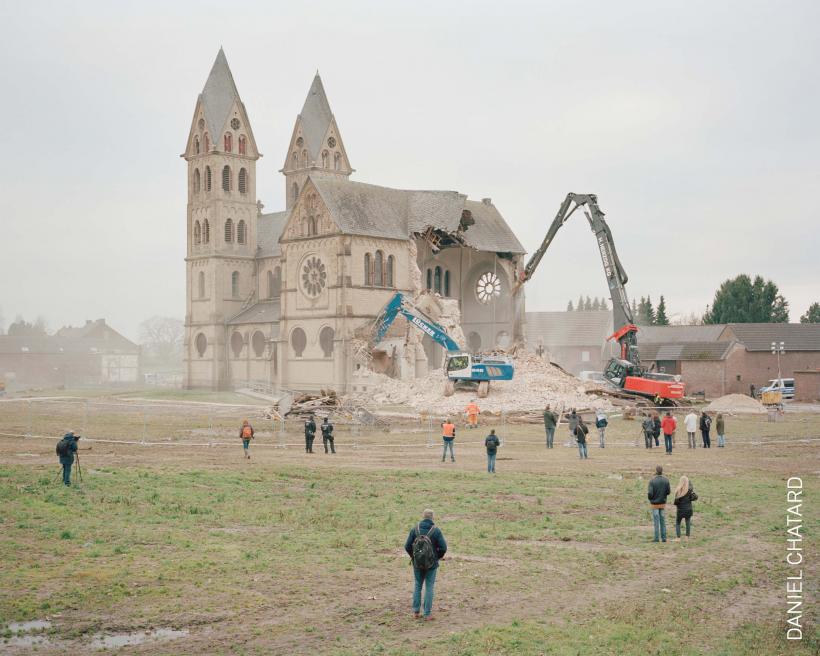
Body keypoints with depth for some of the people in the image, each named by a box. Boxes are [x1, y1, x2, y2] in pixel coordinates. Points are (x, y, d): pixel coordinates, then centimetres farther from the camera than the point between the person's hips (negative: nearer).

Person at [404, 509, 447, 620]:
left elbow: (407, 546, -5)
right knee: (429, 587, 6)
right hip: (431, 564, -2)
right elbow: (443, 547, -12)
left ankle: (416, 612, 17)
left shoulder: (415, 529, -4)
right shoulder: (436, 530, -9)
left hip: (417, 562, 2)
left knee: (417, 586, 16)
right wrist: (438, 557, 7)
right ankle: (427, 614, 6)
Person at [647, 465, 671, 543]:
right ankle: (664, 537, 12)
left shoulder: (652, 481, -16)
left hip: (654, 503, -3)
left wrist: (649, 497, 4)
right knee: (663, 520, 11)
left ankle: (656, 538, 2)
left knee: (656, 521, 2)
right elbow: (668, 492, -1)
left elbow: (650, 493, -18)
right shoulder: (666, 480, -6)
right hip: (663, 503, 3)